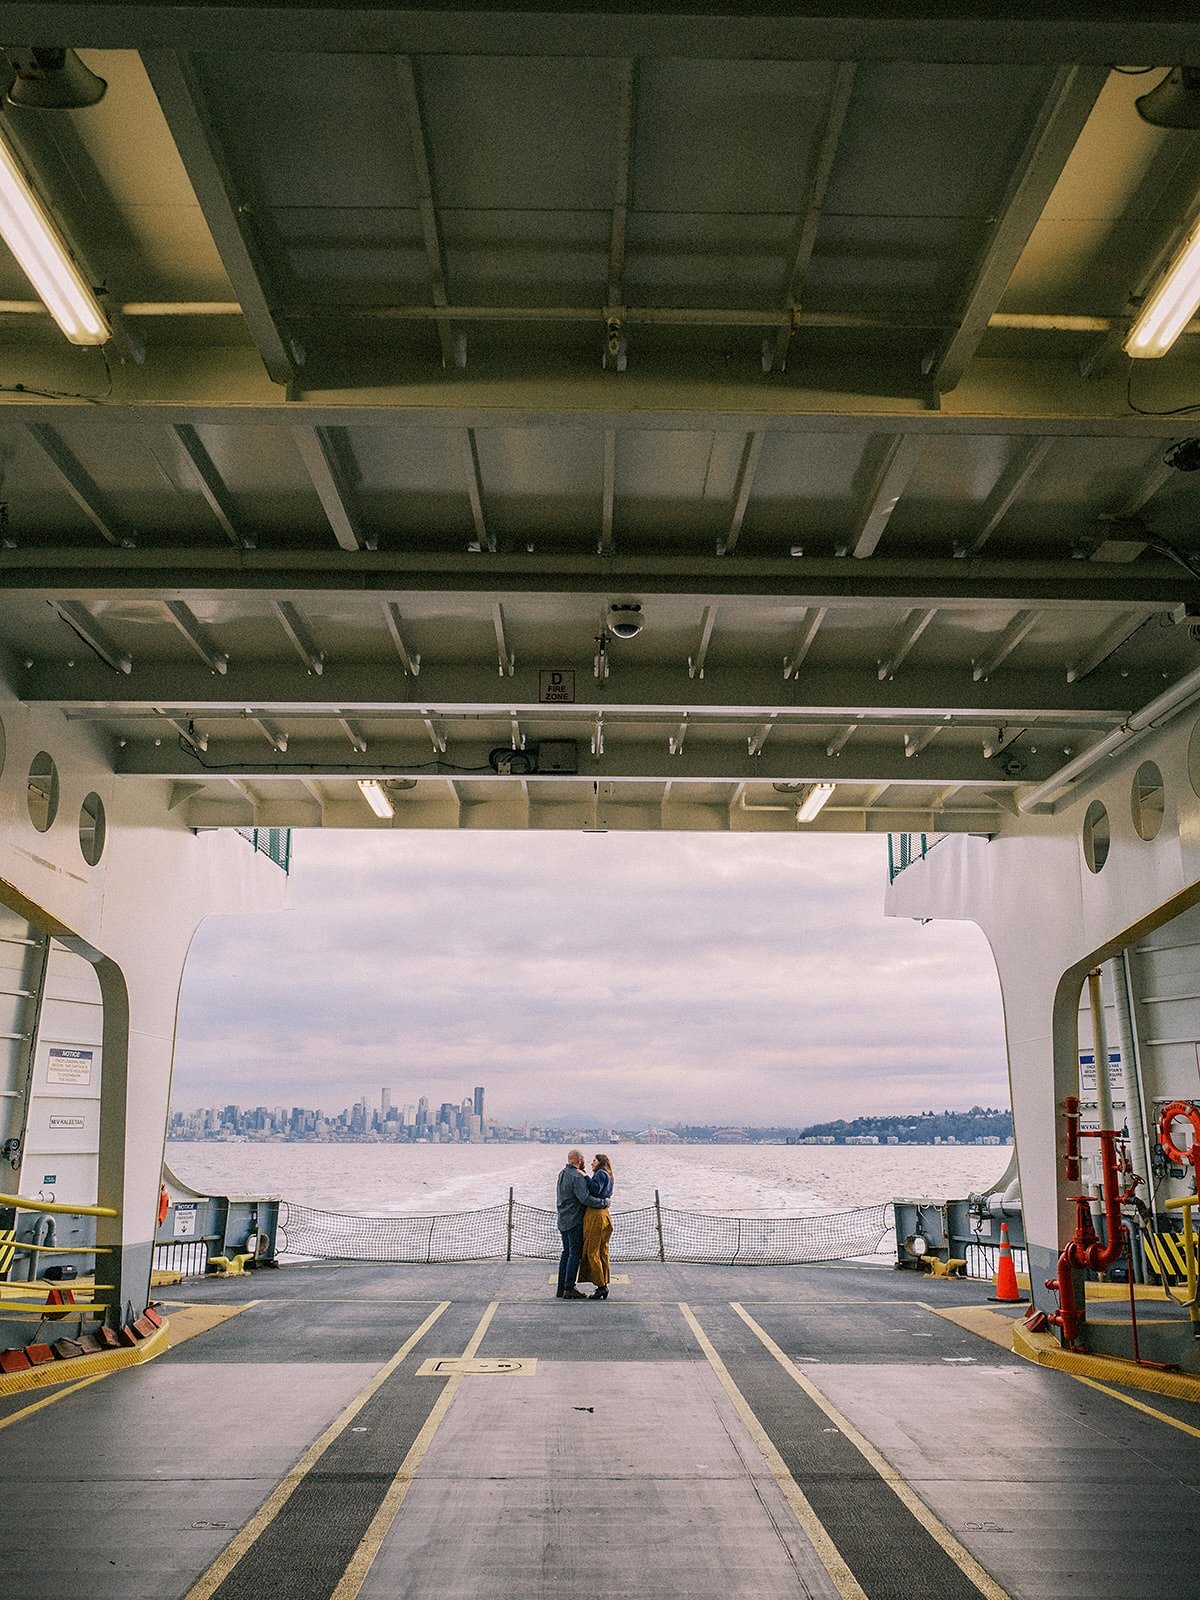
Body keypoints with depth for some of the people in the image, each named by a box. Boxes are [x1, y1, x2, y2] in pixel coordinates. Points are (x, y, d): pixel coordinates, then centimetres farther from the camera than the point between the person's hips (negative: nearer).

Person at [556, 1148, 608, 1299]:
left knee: (566, 1252, 13)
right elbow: (585, 1198, -27)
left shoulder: (562, 1174, 12)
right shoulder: (577, 1176, -18)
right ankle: (569, 1289, -5)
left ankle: (562, 1288, 15)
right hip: (574, 1221, -9)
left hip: (563, 1220, 9)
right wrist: (604, 1202, -18)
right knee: (575, 1253, -5)